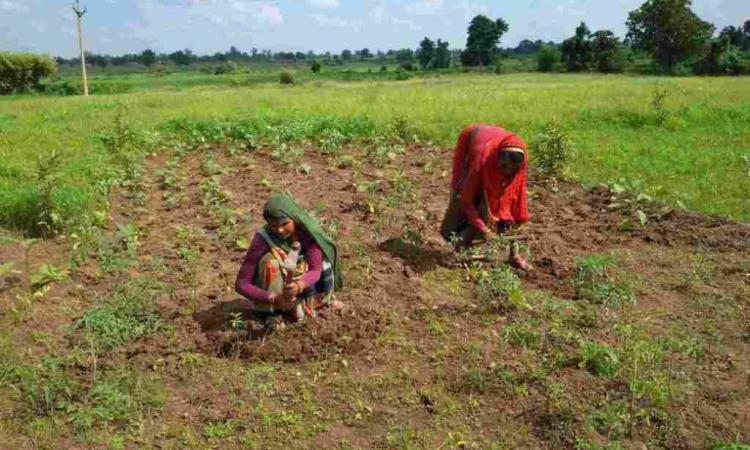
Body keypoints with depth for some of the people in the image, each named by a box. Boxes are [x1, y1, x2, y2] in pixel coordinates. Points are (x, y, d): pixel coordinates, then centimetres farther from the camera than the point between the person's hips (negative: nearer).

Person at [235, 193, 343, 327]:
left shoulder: (307, 230, -23)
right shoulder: (263, 239, -29)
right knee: (270, 260, -32)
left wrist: (298, 286, -47)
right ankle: (272, 311, -14)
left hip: (299, 281, 3)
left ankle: (302, 302, 1)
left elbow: (316, 270, -25)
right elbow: (241, 284, -29)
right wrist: (275, 299, -43)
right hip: (274, 289, -3)